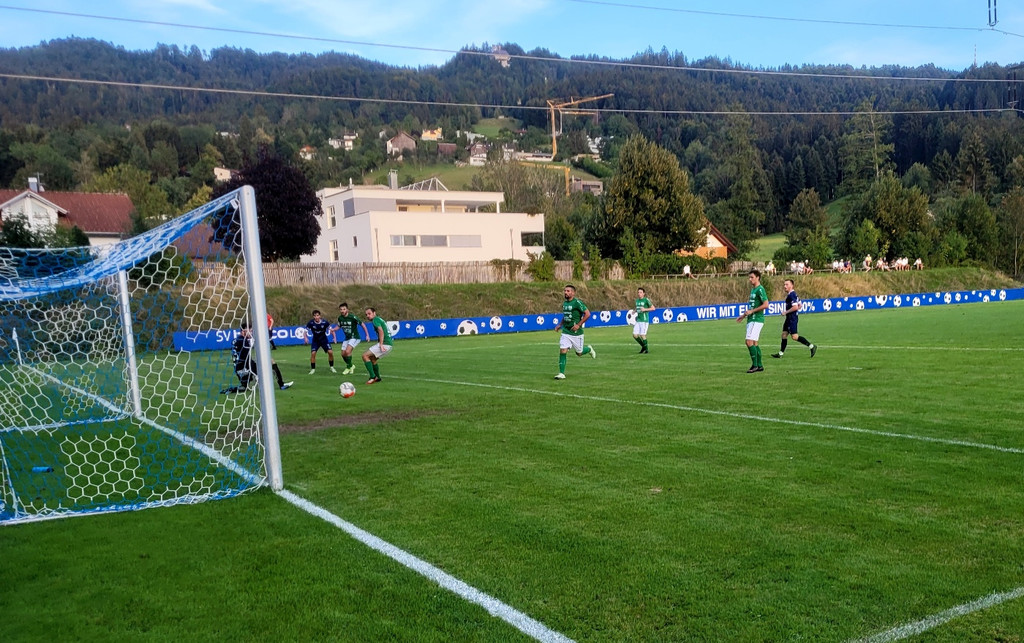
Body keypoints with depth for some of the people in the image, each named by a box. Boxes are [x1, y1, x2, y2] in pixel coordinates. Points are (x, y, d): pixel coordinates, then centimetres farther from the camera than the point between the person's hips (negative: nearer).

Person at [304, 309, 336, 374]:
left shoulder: (325, 322, -20)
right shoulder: (310, 323, -20)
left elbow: (331, 329, -6)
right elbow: (305, 331, -10)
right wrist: (305, 338, -28)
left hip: (324, 339, 0)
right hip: (315, 340, 0)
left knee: (330, 352, -14)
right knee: (313, 353, -18)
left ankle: (332, 367, 8)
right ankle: (313, 369, -1)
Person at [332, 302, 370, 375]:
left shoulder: (352, 317, -21)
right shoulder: (340, 318, -3)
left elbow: (362, 324, -12)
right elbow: (339, 326, 16)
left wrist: (367, 335, -13)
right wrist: (333, 329, -5)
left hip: (354, 337, -6)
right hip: (346, 338, 6)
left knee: (347, 351, -23)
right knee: (343, 354, 3)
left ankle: (349, 367, -1)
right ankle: (351, 366, 29)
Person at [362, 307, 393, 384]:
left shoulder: (375, 319, -5)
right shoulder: (379, 319, 24)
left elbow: (381, 331, -19)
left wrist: (381, 345, -24)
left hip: (385, 344, -10)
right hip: (389, 344, 10)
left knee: (365, 356, -10)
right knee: (372, 359, 23)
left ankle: (373, 377, -13)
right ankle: (377, 377, 27)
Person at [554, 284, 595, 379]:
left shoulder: (577, 303, -13)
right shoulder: (564, 303, 9)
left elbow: (587, 314, -15)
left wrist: (578, 324, -19)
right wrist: (560, 325, 11)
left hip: (576, 333, -5)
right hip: (565, 332, 5)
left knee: (579, 353, 8)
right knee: (562, 351, -8)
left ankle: (589, 349, 42)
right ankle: (561, 373, -4)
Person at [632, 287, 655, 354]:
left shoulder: (646, 300, -7)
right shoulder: (637, 300, 13)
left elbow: (653, 308, -9)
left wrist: (645, 309, -19)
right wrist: (635, 311, 9)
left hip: (644, 320, -6)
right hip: (638, 320, 6)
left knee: (642, 335, -7)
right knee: (635, 335, 0)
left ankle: (646, 349, 11)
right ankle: (643, 346, 21)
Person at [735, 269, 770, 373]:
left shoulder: (760, 289, -12)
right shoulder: (753, 289, 17)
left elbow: (766, 305, -20)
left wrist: (751, 311, -17)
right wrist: (744, 315, 22)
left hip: (756, 320, -10)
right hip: (751, 319, 10)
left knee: (749, 342, -14)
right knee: (754, 343, 10)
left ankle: (754, 365, -9)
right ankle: (759, 366, 15)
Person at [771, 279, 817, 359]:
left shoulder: (791, 295, -17)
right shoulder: (794, 294, 15)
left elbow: (795, 307, -26)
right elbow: (799, 306, 21)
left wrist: (786, 312, -16)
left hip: (792, 318, -11)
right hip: (789, 318, 11)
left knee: (794, 336, -9)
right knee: (784, 334, 10)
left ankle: (812, 346, -3)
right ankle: (781, 353, 13)